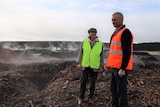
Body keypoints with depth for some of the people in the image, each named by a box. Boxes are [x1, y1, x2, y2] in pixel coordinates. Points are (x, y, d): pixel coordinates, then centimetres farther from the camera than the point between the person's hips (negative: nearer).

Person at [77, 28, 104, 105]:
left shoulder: (100, 43, -2)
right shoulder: (84, 42, -1)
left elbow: (101, 56, 3)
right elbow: (81, 53, 4)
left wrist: (101, 66, 1)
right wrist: (79, 63, -1)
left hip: (94, 67, 0)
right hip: (85, 66, 0)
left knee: (93, 82, 8)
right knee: (83, 82, 1)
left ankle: (91, 97, 24)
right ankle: (81, 97, 13)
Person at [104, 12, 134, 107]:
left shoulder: (125, 32, -14)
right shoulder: (116, 33, 16)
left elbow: (127, 52, -20)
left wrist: (123, 69, -22)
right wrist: (108, 63, 20)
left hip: (121, 68, -10)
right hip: (115, 67, 10)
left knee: (121, 91, -2)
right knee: (114, 89, 17)